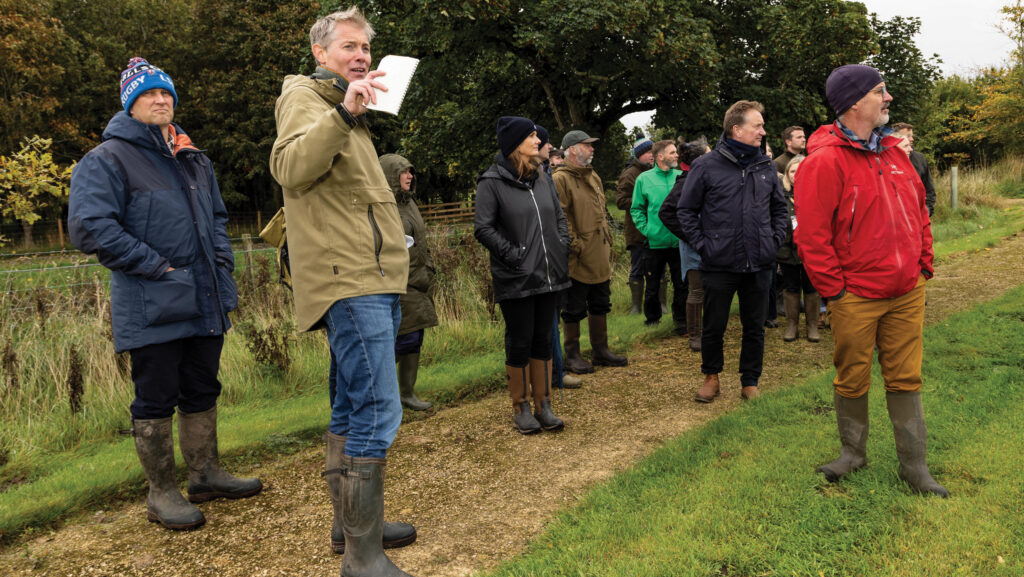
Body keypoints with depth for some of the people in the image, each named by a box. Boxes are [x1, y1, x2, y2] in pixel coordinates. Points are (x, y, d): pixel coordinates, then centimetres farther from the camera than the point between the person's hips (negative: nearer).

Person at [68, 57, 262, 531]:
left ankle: (205, 473, 30)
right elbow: (89, 226, -15)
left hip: (204, 304, 7)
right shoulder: (108, 159, -6)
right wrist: (157, 266, -17)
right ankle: (161, 493, 15)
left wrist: (221, 265, 9)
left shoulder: (194, 160, 17)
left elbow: (217, 218, 26)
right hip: (152, 308, -7)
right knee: (156, 400, 2)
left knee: (202, 392, 15)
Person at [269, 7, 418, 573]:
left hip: (370, 280, 10)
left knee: (352, 409, 15)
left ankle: (351, 523, 26)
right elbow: (290, 169, -26)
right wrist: (342, 113, -34)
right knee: (377, 413, -13)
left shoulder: (343, 108, 25)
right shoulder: (305, 96, -4)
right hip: (350, 281, -10)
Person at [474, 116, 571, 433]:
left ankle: (543, 404, 21)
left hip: (548, 276, 6)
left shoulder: (542, 179, 12)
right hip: (515, 281, -6)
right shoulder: (491, 182, -8)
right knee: (520, 342, 3)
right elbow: (483, 228, -12)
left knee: (543, 339, 11)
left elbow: (559, 217, 20)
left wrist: (562, 249, 7)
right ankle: (520, 407, 17)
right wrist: (513, 255, -15)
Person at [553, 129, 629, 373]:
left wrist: (608, 240, 19)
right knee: (574, 309, 1)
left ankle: (601, 350, 28)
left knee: (600, 305, 16)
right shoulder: (560, 179, -12)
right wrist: (573, 245, -18)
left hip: (600, 258, 9)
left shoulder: (593, 176, 16)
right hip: (577, 260, -9)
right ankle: (572, 356, 12)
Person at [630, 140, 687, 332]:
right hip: (655, 242, -1)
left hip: (679, 241, 1)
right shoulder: (644, 179, 0)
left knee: (681, 285, 8)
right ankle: (652, 320, 24)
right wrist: (645, 229, -5)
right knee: (652, 286, 9)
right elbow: (636, 209, 5)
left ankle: (681, 320, 21)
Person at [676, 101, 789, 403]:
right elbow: (686, 210, 1)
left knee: (755, 327, 11)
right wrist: (702, 245, -6)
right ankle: (711, 377, 29)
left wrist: (775, 240, 6)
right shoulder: (706, 166, -5)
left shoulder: (766, 166, 7)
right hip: (720, 265, -3)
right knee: (714, 326, 8)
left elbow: (779, 208, 19)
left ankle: (750, 382, 26)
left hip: (759, 265, 3)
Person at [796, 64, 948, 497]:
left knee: (905, 380, 11)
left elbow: (919, 209, 18)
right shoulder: (825, 160, -14)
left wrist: (924, 264, 12)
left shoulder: (892, 150, 10)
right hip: (856, 297, -6)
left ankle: (914, 467, 22)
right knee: (852, 380, 10)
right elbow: (811, 234, -16)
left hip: (907, 292, 6)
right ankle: (853, 452, 30)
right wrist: (834, 288, -13)